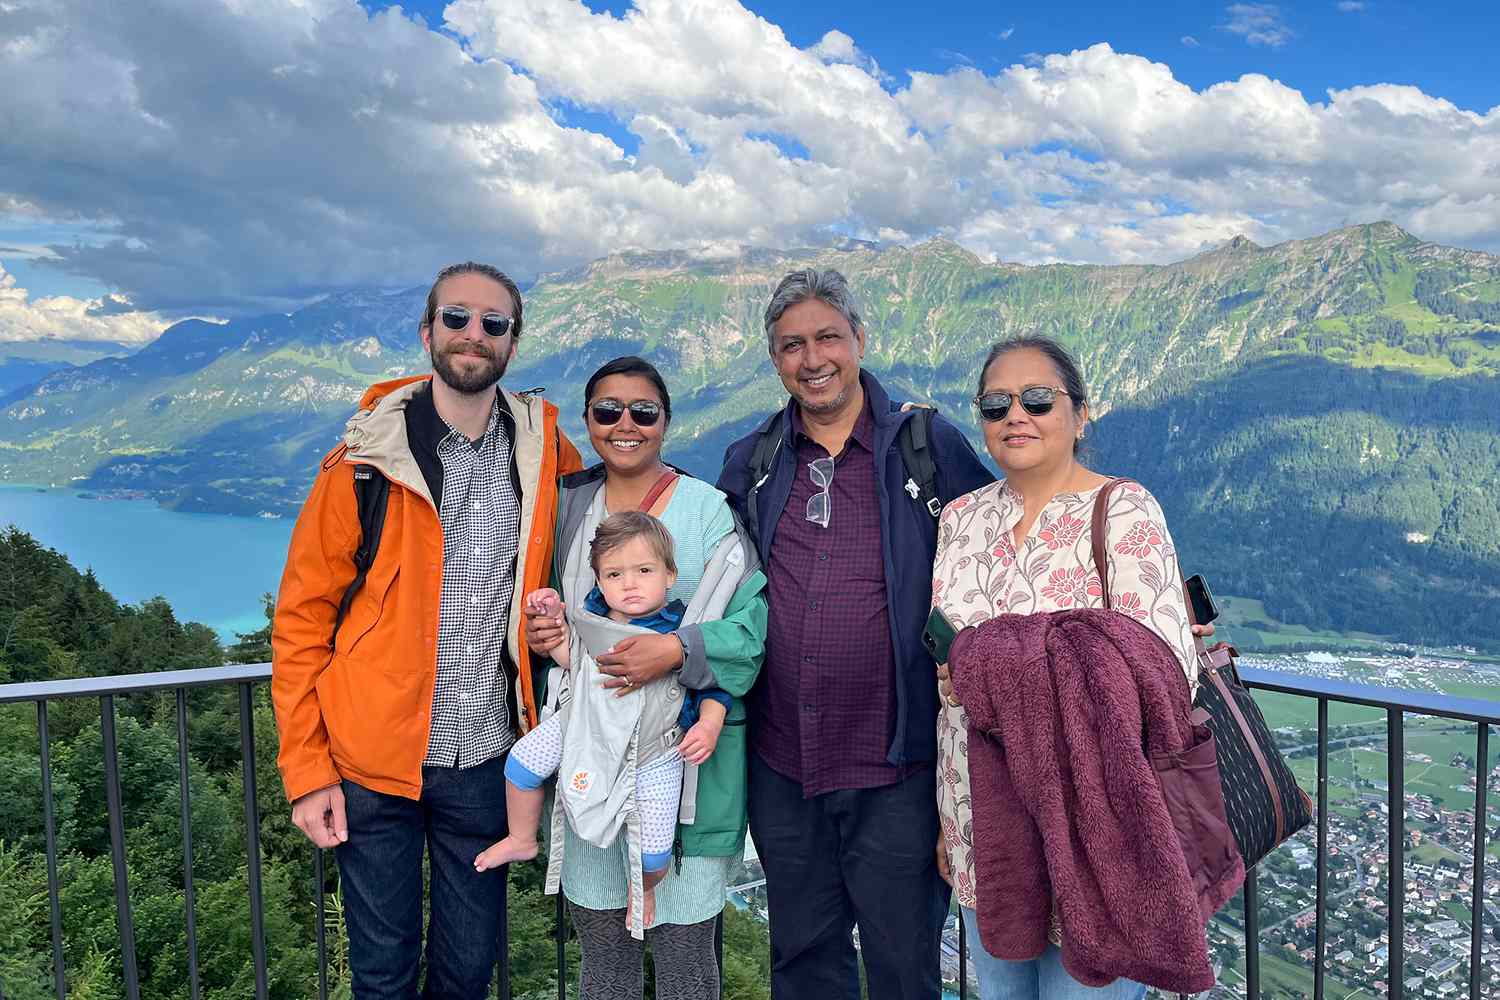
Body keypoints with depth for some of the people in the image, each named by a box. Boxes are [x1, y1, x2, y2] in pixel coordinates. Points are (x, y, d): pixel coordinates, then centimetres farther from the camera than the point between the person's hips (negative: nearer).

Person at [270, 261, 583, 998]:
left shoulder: (546, 452, -1)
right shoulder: (365, 464, -9)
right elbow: (302, 619, -6)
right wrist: (306, 770, -7)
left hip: (487, 760, 2)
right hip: (375, 762, -2)